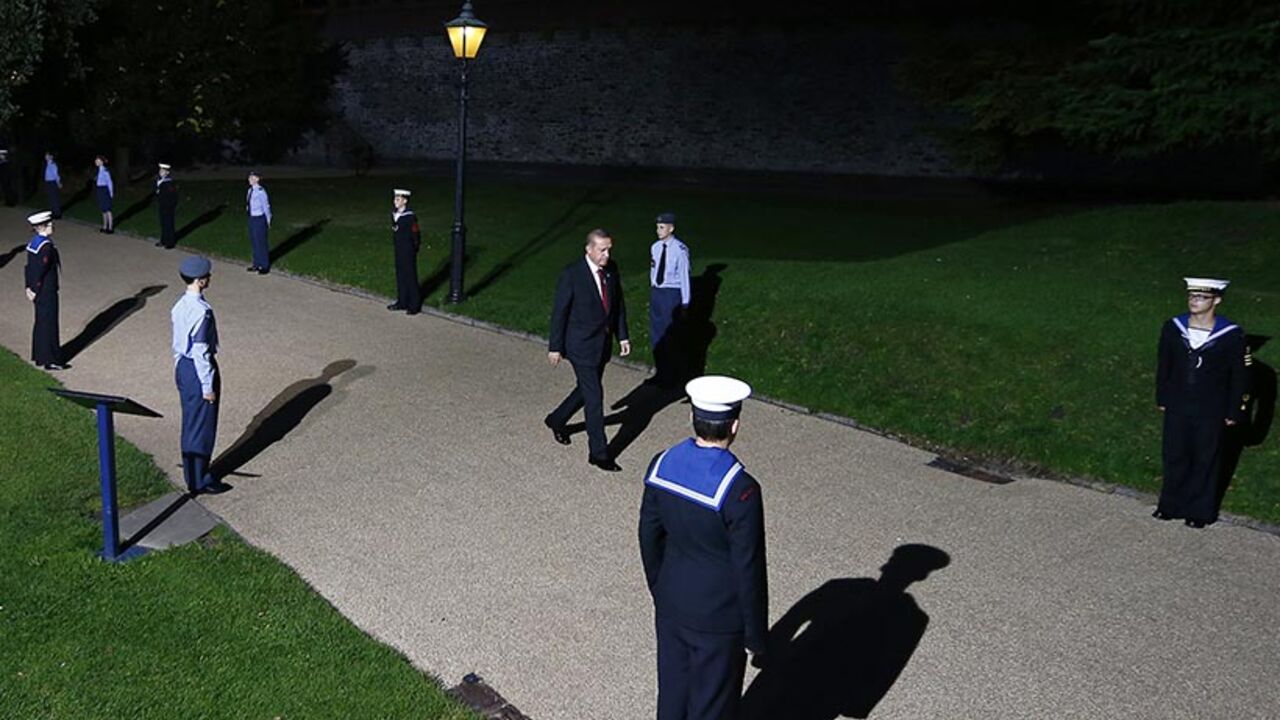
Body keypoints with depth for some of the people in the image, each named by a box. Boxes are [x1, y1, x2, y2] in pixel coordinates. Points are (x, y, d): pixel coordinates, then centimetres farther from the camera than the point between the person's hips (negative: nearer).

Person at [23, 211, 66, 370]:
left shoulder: (33, 243, 7)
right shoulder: (47, 247, -22)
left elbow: (29, 267, 9)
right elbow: (40, 271, -23)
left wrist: (29, 287, 10)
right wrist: (35, 290, -14)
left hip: (38, 292, 9)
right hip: (47, 292, -9)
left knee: (40, 323, 18)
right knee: (49, 324, -1)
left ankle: (39, 357, 28)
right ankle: (51, 360, 6)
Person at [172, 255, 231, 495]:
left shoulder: (179, 306, 4)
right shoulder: (201, 311, -24)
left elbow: (178, 344, 13)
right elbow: (200, 351, -22)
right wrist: (207, 386, -16)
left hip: (182, 367, 9)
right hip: (198, 370, -9)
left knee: (191, 424, 19)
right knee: (202, 428, 3)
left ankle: (192, 475, 32)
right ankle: (200, 481, 14)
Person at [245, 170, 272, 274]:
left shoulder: (261, 192, -18)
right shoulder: (250, 191, 4)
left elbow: (266, 206, -12)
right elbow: (249, 205, 11)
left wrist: (268, 221, -6)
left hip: (259, 219, -8)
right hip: (252, 218, 8)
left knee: (261, 242, 2)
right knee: (254, 242, 16)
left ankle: (265, 266, 15)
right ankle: (257, 264, 30)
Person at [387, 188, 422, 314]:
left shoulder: (410, 217, -17)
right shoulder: (394, 215, 6)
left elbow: (416, 235, -13)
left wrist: (414, 250, -7)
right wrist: (395, 245, 13)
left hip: (408, 252, -7)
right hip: (398, 251, 7)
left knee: (410, 276, -1)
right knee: (400, 276, 14)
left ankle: (415, 305, 7)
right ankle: (402, 302, 25)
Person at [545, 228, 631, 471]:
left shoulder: (611, 270, 0)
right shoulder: (571, 274, -18)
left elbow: (618, 303, 11)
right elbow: (559, 311, -13)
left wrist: (622, 336, 7)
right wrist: (555, 347, -10)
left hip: (603, 342, 7)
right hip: (581, 344, -7)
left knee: (587, 389, 20)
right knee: (594, 396, -5)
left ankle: (557, 420, 44)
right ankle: (598, 453, 5)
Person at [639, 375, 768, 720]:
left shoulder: (661, 464, -9)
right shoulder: (739, 489, -28)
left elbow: (649, 537, 4)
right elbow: (750, 571, -20)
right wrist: (757, 638, -7)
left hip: (670, 607, 6)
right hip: (718, 620, -6)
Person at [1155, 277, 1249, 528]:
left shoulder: (1232, 335, -17)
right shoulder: (1173, 328, -9)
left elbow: (1239, 376, -7)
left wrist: (1234, 411, -4)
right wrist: (1161, 399, 9)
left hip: (1211, 413, -2)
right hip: (1177, 408, 3)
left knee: (1205, 461, 14)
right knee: (1175, 457, 16)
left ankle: (1200, 510, 32)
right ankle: (1171, 505, 35)